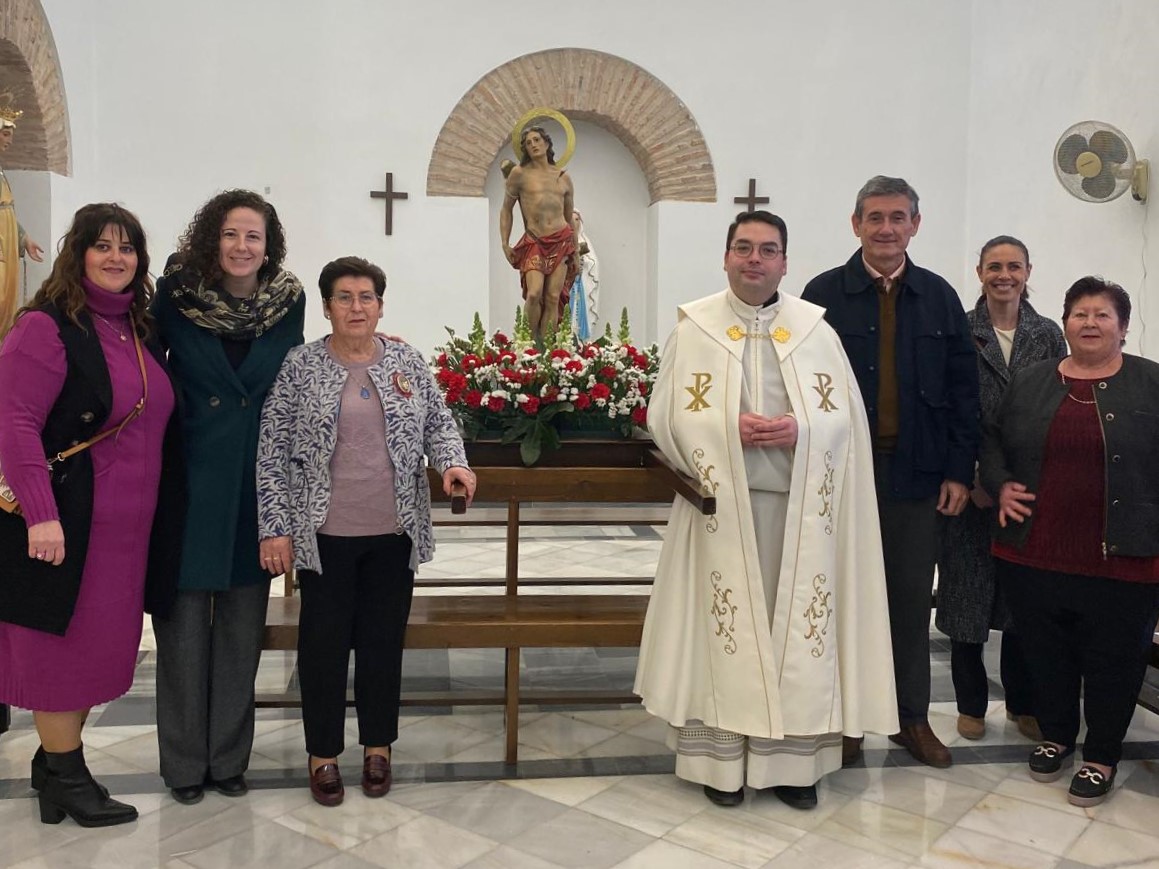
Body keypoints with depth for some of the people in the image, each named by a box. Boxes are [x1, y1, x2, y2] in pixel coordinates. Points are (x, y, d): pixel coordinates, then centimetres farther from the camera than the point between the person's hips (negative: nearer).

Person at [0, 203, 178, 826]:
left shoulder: (141, 330, 12)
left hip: (127, 525, 7)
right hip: (64, 521, -7)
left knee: (102, 642, 14)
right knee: (64, 642, 5)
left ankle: (54, 762, 31)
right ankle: (65, 777, 21)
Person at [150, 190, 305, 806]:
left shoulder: (288, 301, 0)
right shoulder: (177, 294, -6)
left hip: (256, 481, 2)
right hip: (189, 477, -2)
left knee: (242, 624, 10)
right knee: (184, 621, 5)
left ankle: (229, 755, 25)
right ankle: (184, 761, 21)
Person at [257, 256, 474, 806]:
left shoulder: (408, 363, 5)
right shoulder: (300, 367, -3)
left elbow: (438, 423, 11)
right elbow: (272, 453, -3)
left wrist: (453, 462, -11)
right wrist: (275, 526, -8)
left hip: (393, 532, 2)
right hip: (324, 532, -2)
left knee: (384, 639, 11)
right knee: (325, 641, 6)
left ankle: (378, 746, 29)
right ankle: (323, 753, 24)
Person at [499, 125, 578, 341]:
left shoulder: (563, 177, 15)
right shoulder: (520, 173, 6)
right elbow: (506, 209, 11)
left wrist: (576, 253, 21)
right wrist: (505, 244, 2)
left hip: (561, 241, 2)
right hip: (534, 242, -2)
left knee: (553, 298, -5)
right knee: (534, 294, -19)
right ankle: (531, 341, 0)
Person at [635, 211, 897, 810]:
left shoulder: (815, 328, 8)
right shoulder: (693, 326, 4)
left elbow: (845, 415, 5)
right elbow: (669, 414, -1)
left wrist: (799, 429, -14)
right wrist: (730, 429, -15)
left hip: (799, 505, 2)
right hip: (722, 503, -1)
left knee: (797, 624, 5)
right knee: (726, 625, 2)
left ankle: (793, 759, 17)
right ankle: (722, 758, 13)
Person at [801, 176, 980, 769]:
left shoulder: (939, 299, 7)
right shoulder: (824, 294, -1)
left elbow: (963, 390, 7)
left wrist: (960, 470, 1)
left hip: (917, 475, 2)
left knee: (912, 600, 11)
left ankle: (912, 717, 26)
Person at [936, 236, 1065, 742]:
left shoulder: (1048, 335, 6)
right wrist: (970, 478, -10)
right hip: (970, 486, -2)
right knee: (968, 589, 6)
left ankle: (1022, 704, 24)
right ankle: (971, 704, 21)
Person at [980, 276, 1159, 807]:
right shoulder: (1029, 383, 8)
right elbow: (992, 439, 15)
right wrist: (1000, 484, -2)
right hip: (1035, 554, 3)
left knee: (1113, 659, 8)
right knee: (1047, 654, 13)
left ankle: (1102, 756, 25)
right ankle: (1056, 735, 34)